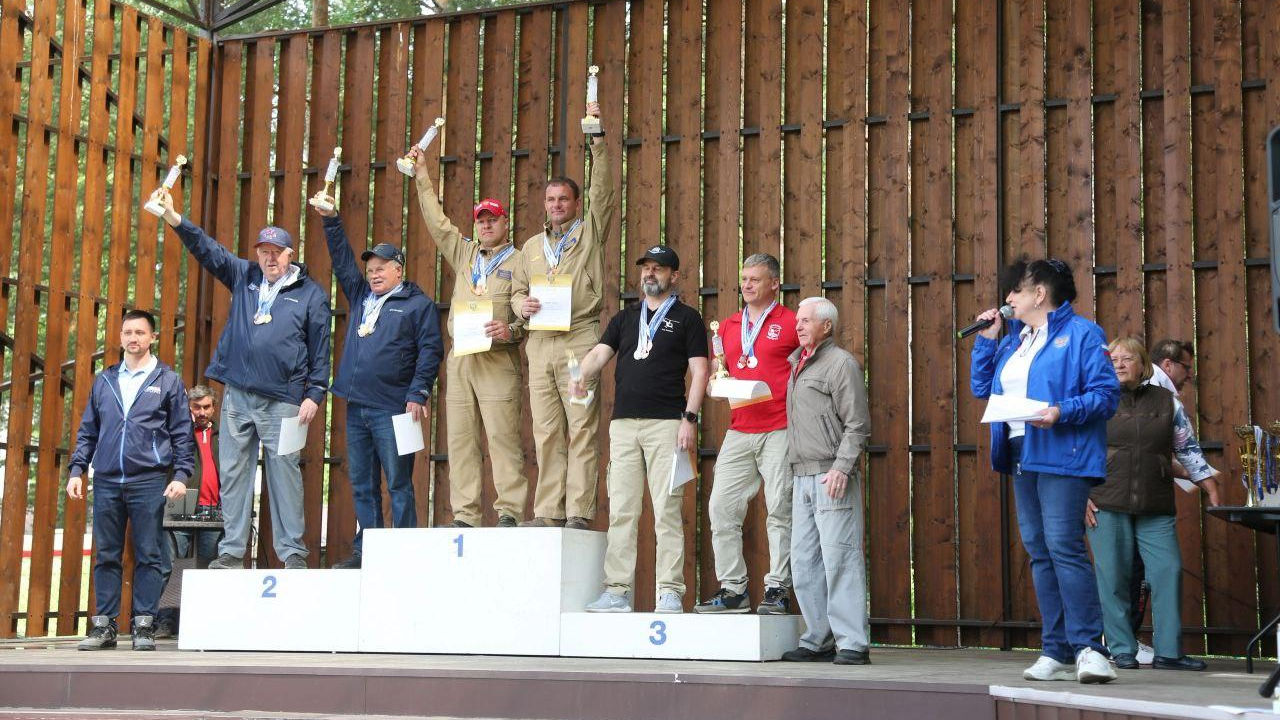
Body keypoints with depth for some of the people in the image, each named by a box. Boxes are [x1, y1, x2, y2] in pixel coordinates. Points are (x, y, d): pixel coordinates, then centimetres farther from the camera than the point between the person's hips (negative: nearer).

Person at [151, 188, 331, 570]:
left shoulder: (311, 293, 4)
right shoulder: (244, 276, 13)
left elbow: (320, 347, 3)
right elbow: (208, 250, 6)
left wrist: (314, 394, -3)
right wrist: (174, 218, -7)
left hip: (282, 399, -4)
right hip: (237, 395, 4)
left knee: (284, 472, -4)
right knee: (233, 472, 5)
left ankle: (292, 553, 1)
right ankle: (231, 551, 11)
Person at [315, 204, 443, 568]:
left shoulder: (418, 304, 1)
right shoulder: (361, 296, 19)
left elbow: (430, 350, -5)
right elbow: (342, 261, 23)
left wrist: (418, 393, -12)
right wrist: (331, 221, 15)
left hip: (391, 408, -6)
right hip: (356, 406, 7)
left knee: (398, 484, -5)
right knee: (362, 485, 9)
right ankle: (364, 552, 14)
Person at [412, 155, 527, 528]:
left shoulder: (518, 262, 4)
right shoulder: (465, 254, 21)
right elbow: (437, 222, 23)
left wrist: (512, 330, -19)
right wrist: (423, 176, 21)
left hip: (499, 358, -6)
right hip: (460, 358, 6)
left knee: (502, 435, -11)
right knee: (460, 438, 2)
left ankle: (509, 512, -12)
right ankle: (464, 515, 3)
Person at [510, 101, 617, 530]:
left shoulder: (590, 232, 9)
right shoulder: (531, 246, 23)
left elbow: (603, 192, -4)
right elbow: (517, 290, 24)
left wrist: (598, 145, -13)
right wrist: (521, 304, 0)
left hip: (579, 338, -5)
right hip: (540, 342, 5)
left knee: (581, 429, -8)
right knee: (546, 432, 4)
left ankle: (579, 513, -9)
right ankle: (548, 512, 6)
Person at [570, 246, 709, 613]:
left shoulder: (686, 318, 7)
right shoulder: (625, 318, 20)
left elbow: (699, 372, 0)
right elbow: (599, 353, 8)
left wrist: (690, 418, -11)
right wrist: (582, 378, -13)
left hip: (666, 423, -4)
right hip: (623, 422, 5)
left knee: (667, 511, -7)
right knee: (621, 511, 3)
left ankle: (670, 593, -5)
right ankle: (617, 592, 6)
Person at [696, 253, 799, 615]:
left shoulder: (791, 323, 2)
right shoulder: (727, 327, 18)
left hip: (780, 430, -5)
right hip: (739, 431, 5)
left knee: (780, 510, -4)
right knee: (721, 507, -1)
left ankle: (777, 589, 2)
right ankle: (732, 589, 5)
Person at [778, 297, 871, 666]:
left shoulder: (841, 363, -4)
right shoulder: (796, 362, 20)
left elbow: (857, 424, -10)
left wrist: (842, 467, -20)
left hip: (832, 474, -8)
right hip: (802, 475, 8)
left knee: (840, 558, -10)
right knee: (804, 562, 8)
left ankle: (853, 644, -8)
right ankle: (818, 641, 14)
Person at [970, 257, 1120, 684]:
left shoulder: (1080, 334, -4)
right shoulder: (1013, 339, 19)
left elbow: (1106, 393, -11)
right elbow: (981, 387, 19)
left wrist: (1063, 412, -24)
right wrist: (987, 339, 12)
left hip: (1063, 457, -8)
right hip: (1022, 456, 8)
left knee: (1063, 546, -15)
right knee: (1039, 551, 7)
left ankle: (1089, 647, -11)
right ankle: (1057, 653, 11)